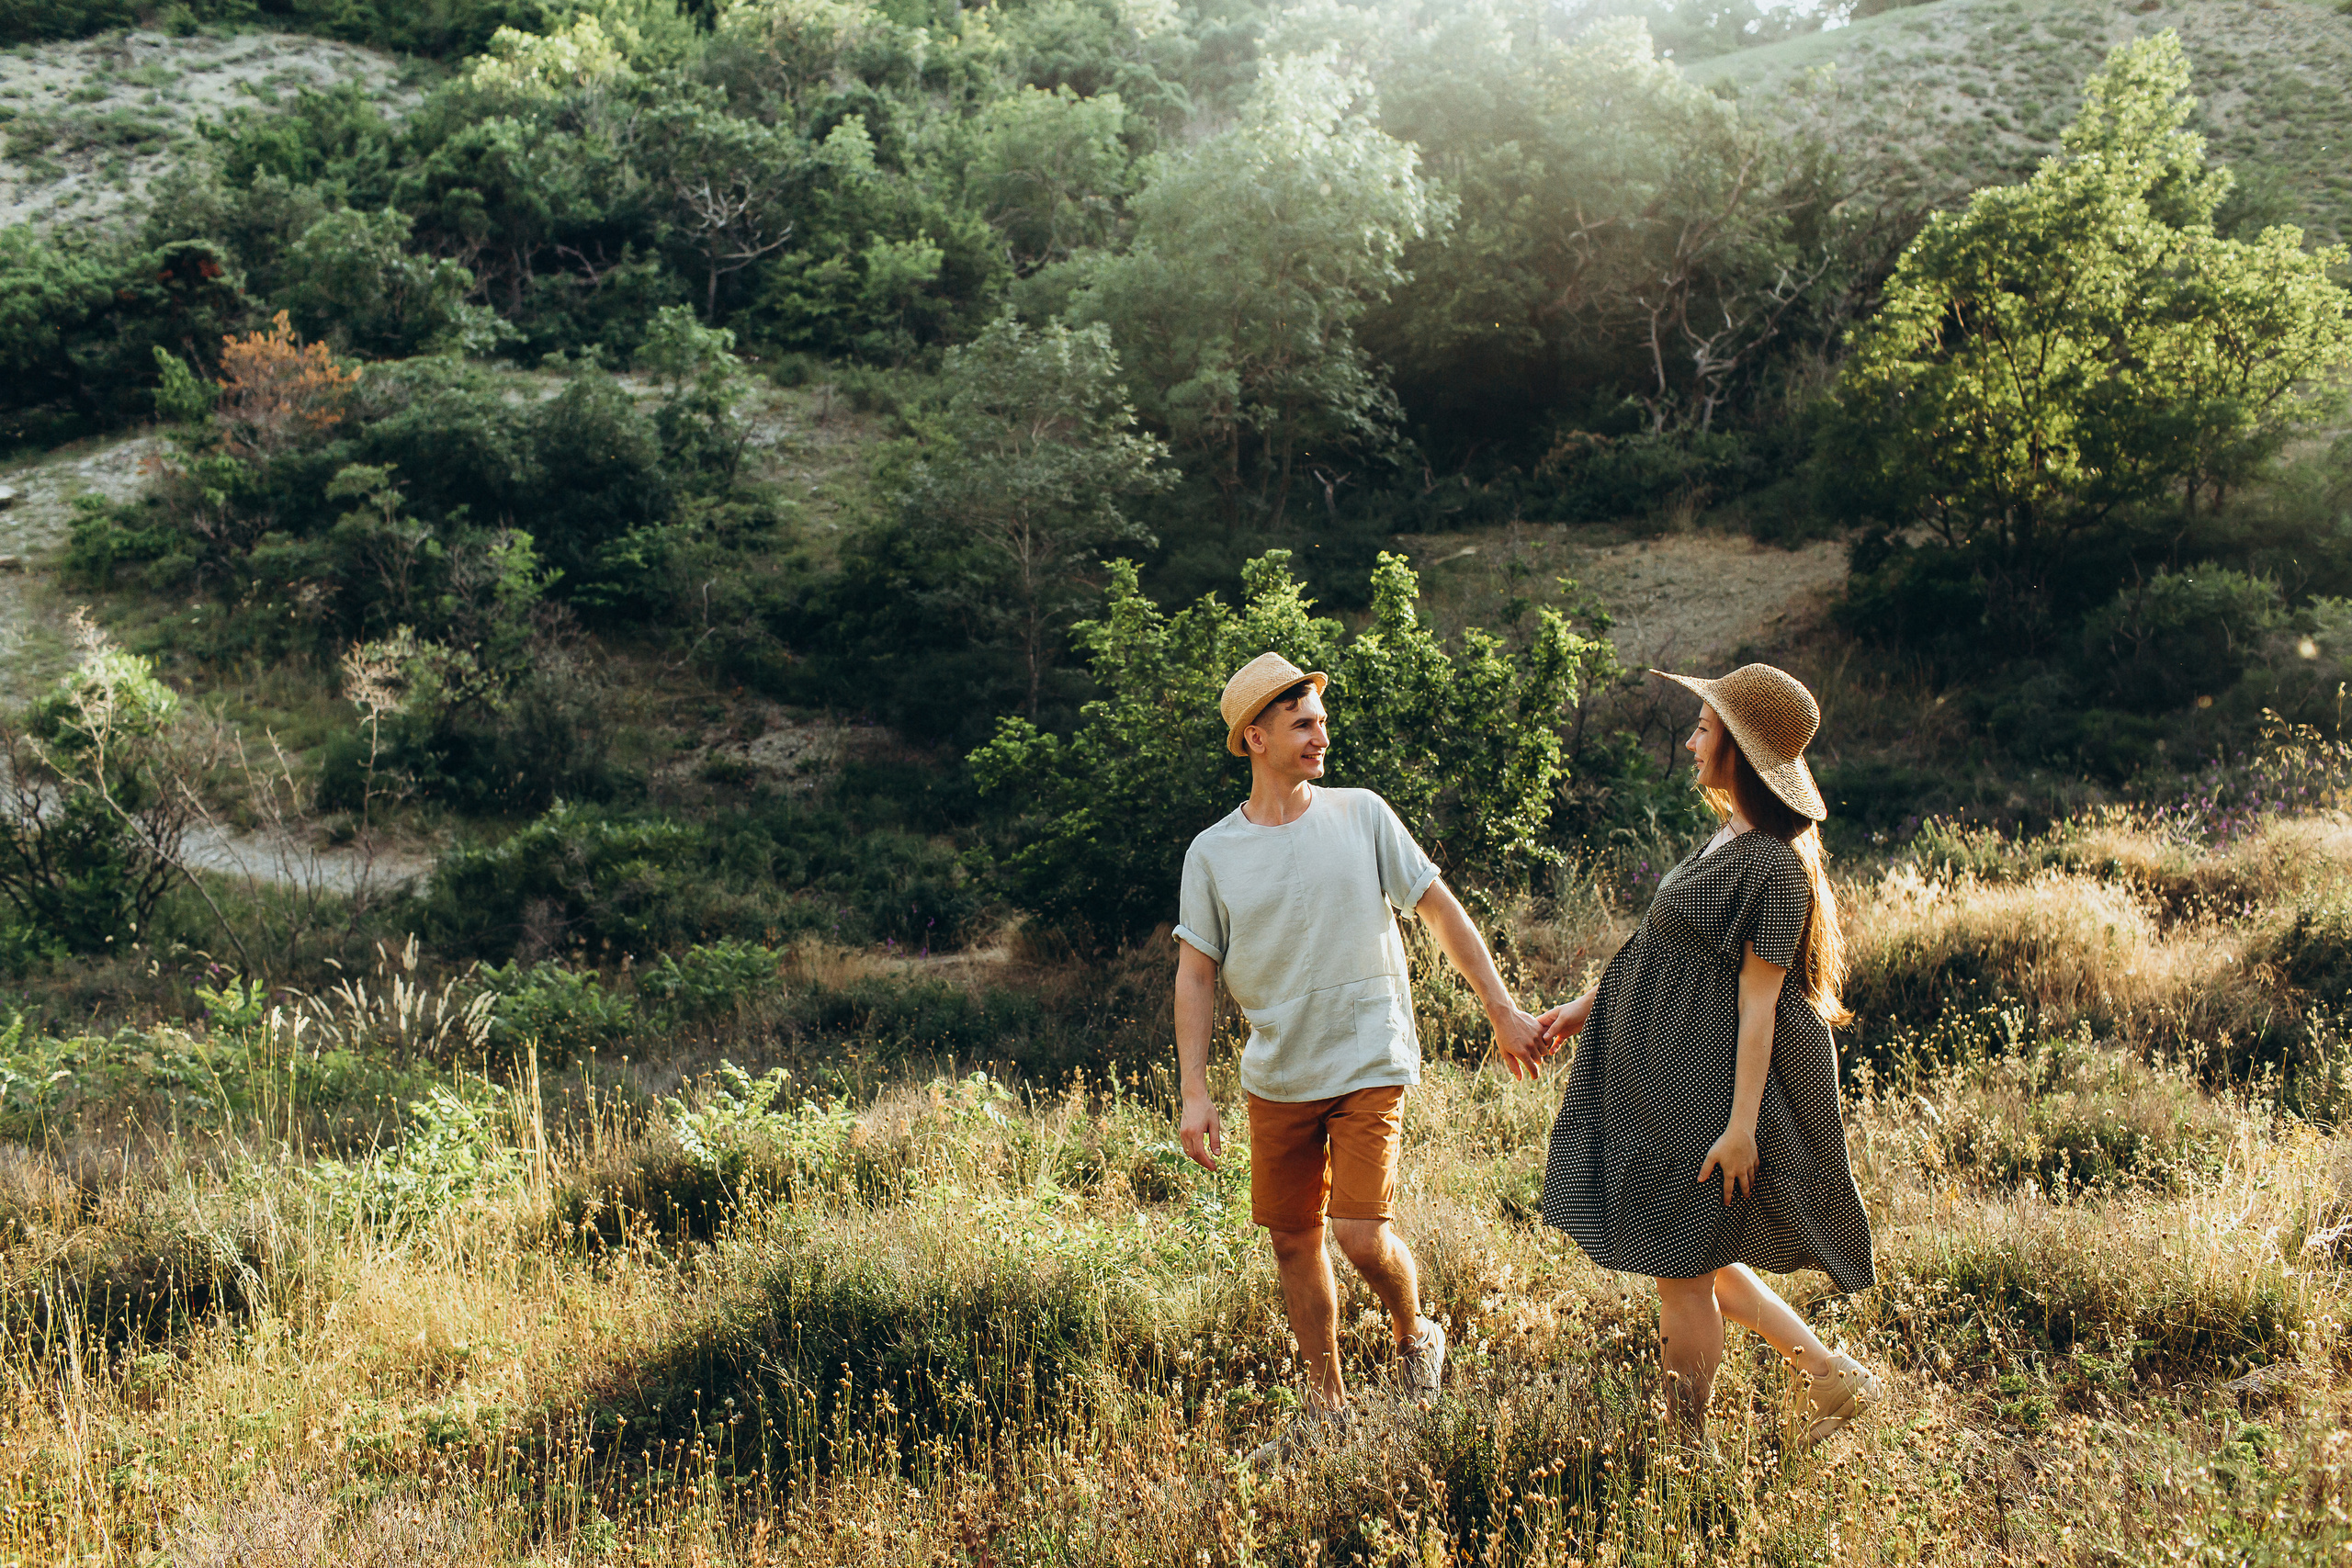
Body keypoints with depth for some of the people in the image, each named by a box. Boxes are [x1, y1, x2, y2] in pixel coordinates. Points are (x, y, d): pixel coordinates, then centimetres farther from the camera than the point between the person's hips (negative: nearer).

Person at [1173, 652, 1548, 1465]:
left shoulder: (1362, 816, -3)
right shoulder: (1212, 853, -1)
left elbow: (1441, 909, 3)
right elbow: (1195, 976, 2)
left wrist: (1503, 1010, 1)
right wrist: (1194, 1092, -5)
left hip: (1370, 1064, -2)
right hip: (1277, 1077, 3)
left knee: (1361, 1233, -12)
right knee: (1293, 1240, 9)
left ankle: (1416, 1339, 20)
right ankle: (1327, 1406, 27)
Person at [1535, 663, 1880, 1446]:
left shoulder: (1772, 865, -20)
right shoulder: (1733, 838, 10)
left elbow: (1759, 1003, -21)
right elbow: (1670, 949, 19)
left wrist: (1741, 1124, -21)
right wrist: (1589, 1004, 19)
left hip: (1710, 1091, -10)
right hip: (1670, 1078, 10)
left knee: (1680, 1267, 3)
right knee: (1697, 1260, 19)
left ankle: (1687, 1446, 18)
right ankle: (1832, 1374, 28)